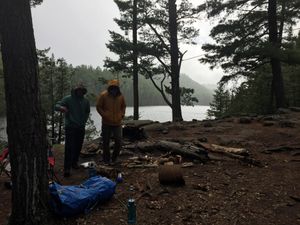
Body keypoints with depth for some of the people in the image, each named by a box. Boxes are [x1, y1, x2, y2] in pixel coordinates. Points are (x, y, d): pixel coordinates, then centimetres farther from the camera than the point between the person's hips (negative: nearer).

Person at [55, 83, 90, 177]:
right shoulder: (68, 99, -4)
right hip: (70, 127, -4)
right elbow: (56, 106, -9)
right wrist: (61, 107, -32)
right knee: (69, 147, -9)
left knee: (78, 146, 11)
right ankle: (67, 168, -6)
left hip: (81, 128, 5)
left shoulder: (86, 101, 9)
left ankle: (74, 162, 29)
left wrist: (84, 121, 10)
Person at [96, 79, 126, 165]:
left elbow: (123, 106, 18)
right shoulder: (103, 95, -8)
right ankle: (106, 159, 23)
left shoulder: (120, 96, 2)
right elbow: (98, 106, -1)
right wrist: (104, 115, -9)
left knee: (119, 141, 2)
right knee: (106, 142, 6)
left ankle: (114, 158, 23)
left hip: (117, 123, 3)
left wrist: (122, 114, 5)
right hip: (106, 123, -2)